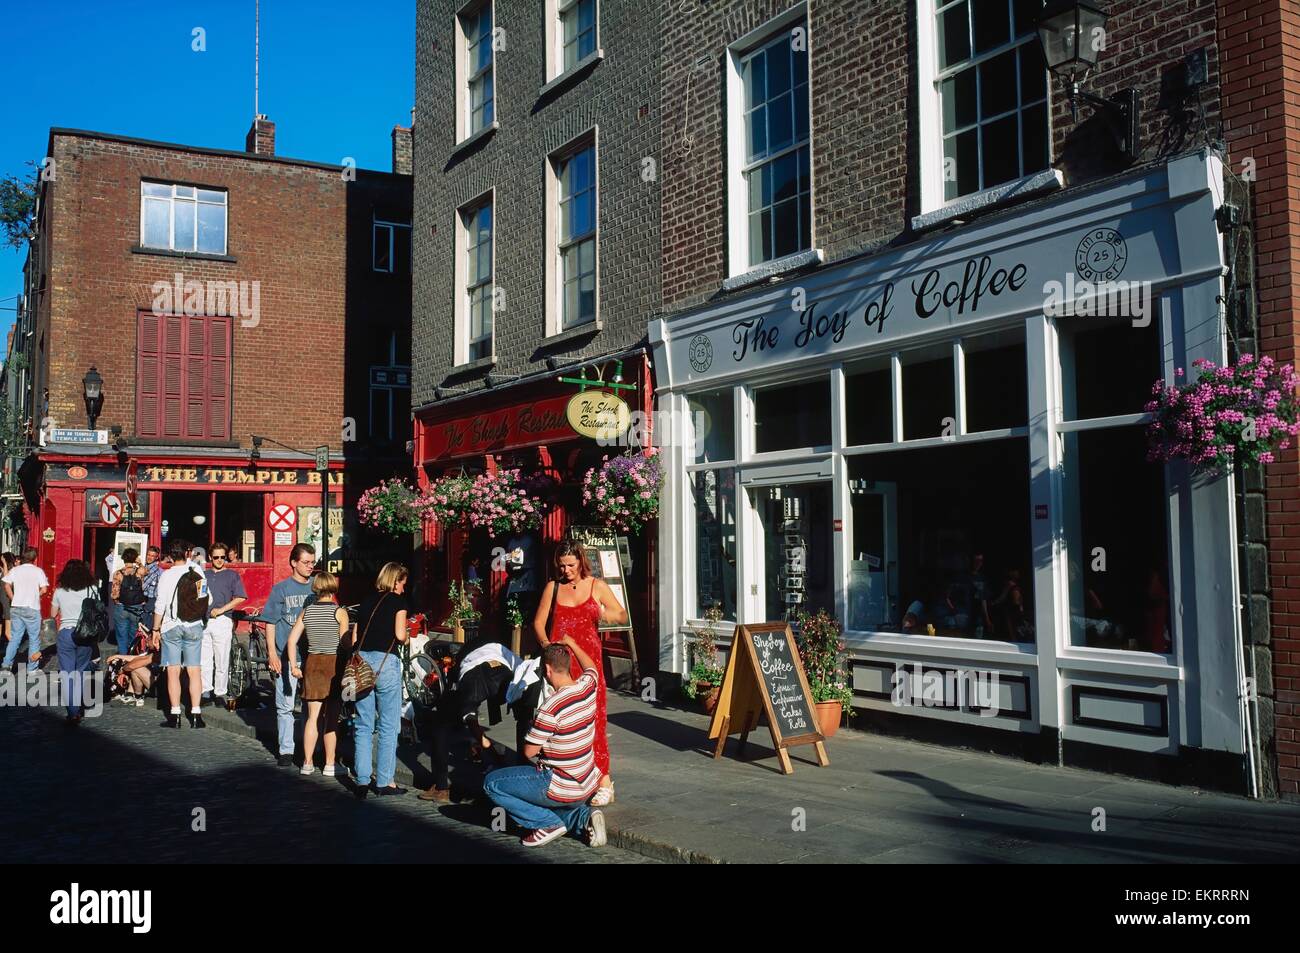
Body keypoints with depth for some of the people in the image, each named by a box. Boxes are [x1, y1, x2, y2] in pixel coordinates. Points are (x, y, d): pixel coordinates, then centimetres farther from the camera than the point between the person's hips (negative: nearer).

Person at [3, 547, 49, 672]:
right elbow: (44, 589, -11)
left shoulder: (15, 570, 4)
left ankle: (6, 664, 8)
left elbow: (7, 586, -5)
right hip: (32, 609, -4)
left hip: (16, 607, 4)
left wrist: (13, 599, 5)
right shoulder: (38, 571, -5)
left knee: (14, 637, 12)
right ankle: (31, 669, 7)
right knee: (34, 638, 5)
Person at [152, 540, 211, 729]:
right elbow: (208, 601, 10)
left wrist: (156, 630, -1)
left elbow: (160, 606, -9)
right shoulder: (198, 573, 2)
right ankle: (196, 714, 3)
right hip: (195, 627, 3)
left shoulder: (167, 575, -8)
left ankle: (175, 715, 0)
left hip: (171, 626, -3)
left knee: (173, 671, 1)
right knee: (194, 671, 4)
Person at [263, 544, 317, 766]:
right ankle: (286, 750, 9)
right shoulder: (281, 589, 1)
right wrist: (272, 653, -7)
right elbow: (270, 623, 1)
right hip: (286, 656, -2)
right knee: (285, 705, 1)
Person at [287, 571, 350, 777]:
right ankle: (329, 765, 8)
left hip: (313, 663, 3)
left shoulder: (306, 611, 5)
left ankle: (307, 763, 11)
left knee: (313, 716, 9)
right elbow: (345, 644, -8)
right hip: (334, 664, -3)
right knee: (332, 717, 4)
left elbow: (292, 639, 2)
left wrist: (293, 665, 7)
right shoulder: (340, 612, -6)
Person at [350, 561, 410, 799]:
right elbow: (400, 635, -9)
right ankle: (385, 781, 6)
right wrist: (406, 637, 12)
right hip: (386, 662, -5)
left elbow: (354, 637, 13)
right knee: (389, 726, 4)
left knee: (363, 726, 11)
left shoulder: (367, 601, 17)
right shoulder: (397, 601, 2)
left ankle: (361, 780, 9)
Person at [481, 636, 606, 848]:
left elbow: (529, 751, -14)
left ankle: (549, 823, -2)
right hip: (587, 784, 8)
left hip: (563, 789, -8)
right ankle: (583, 816, 7)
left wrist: (533, 730, 5)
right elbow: (592, 667, 22)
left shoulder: (551, 708, -26)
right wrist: (572, 644, 31)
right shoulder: (588, 686, -5)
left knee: (491, 783, 2)